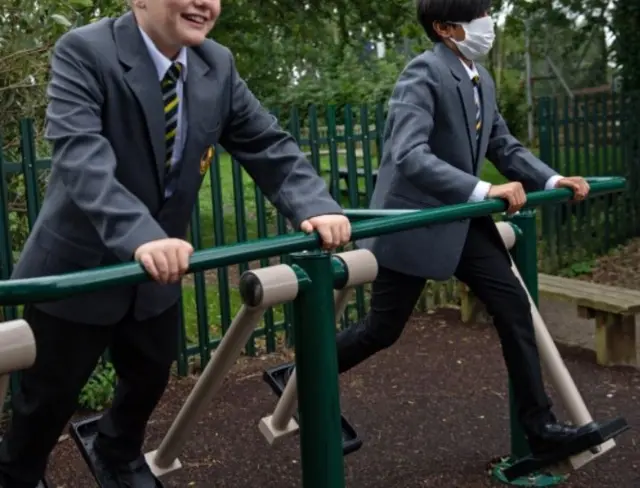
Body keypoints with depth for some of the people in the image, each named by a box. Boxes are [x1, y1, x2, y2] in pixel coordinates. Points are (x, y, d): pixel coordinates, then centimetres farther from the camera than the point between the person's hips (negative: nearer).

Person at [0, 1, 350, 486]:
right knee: (51, 396, 12)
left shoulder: (218, 65, -3)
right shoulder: (85, 51, -21)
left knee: (150, 376, 23)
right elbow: (80, 154, -35)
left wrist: (314, 205, -24)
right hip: (79, 265, -5)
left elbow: (267, 144, -5)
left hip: (161, 264, 6)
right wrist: (139, 235, -51)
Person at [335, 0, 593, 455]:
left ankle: (539, 423, 14)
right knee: (383, 329, 3)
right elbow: (408, 155, -33)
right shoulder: (424, 72, -20)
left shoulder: (483, 80, 6)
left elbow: (505, 145, 13)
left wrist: (552, 178, -2)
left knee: (515, 307, 3)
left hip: (462, 219, 8)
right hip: (414, 220, -8)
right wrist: (484, 190, -39)